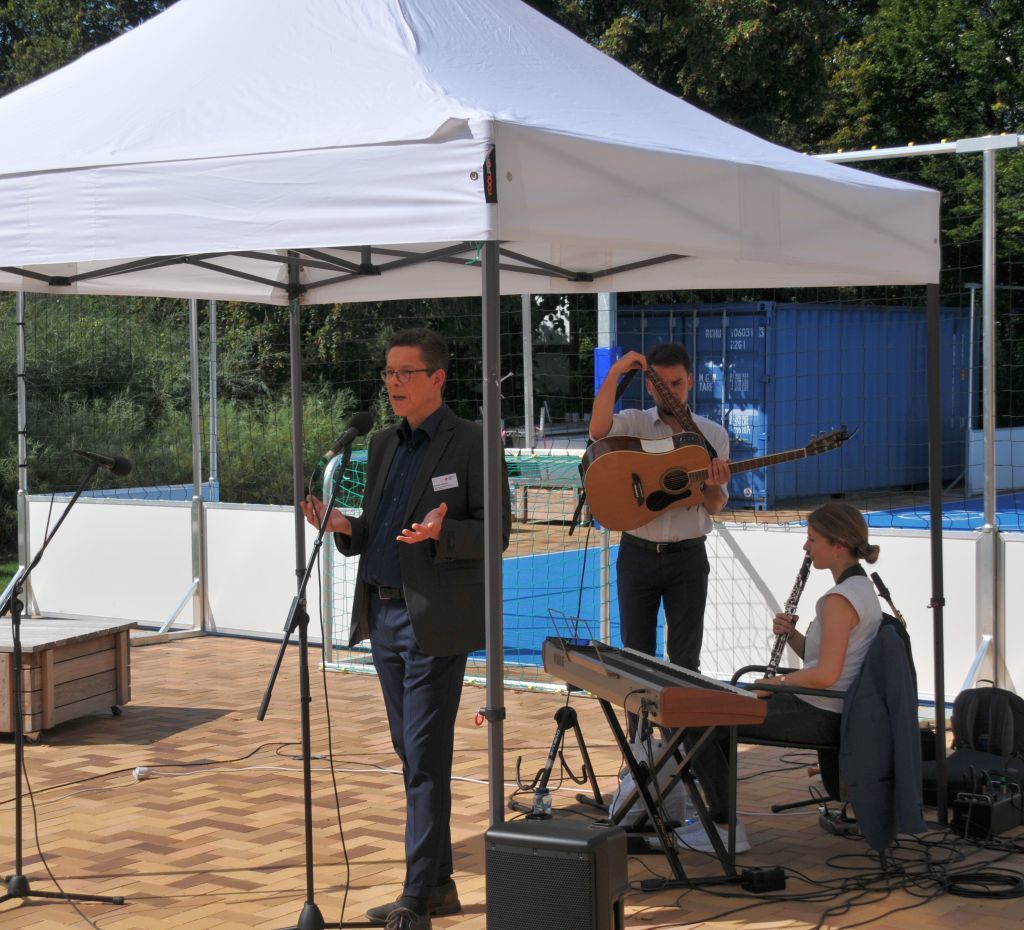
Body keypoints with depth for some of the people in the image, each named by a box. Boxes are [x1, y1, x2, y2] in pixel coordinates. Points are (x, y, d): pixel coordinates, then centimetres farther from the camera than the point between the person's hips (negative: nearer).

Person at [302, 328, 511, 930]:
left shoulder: (470, 444, -7)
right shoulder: (384, 445, 15)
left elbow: (496, 530, -9)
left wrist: (440, 534, -27)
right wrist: (344, 526, -2)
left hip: (434, 622, -8)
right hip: (383, 616, 8)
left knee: (426, 758, -8)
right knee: (414, 756, 11)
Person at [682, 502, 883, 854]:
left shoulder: (841, 598, -20)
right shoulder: (861, 587, 12)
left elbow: (825, 674, -27)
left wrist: (776, 682, -14)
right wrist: (791, 634, -1)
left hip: (819, 716, -11)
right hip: (828, 710, 11)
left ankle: (727, 828, -5)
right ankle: (717, 815, 23)